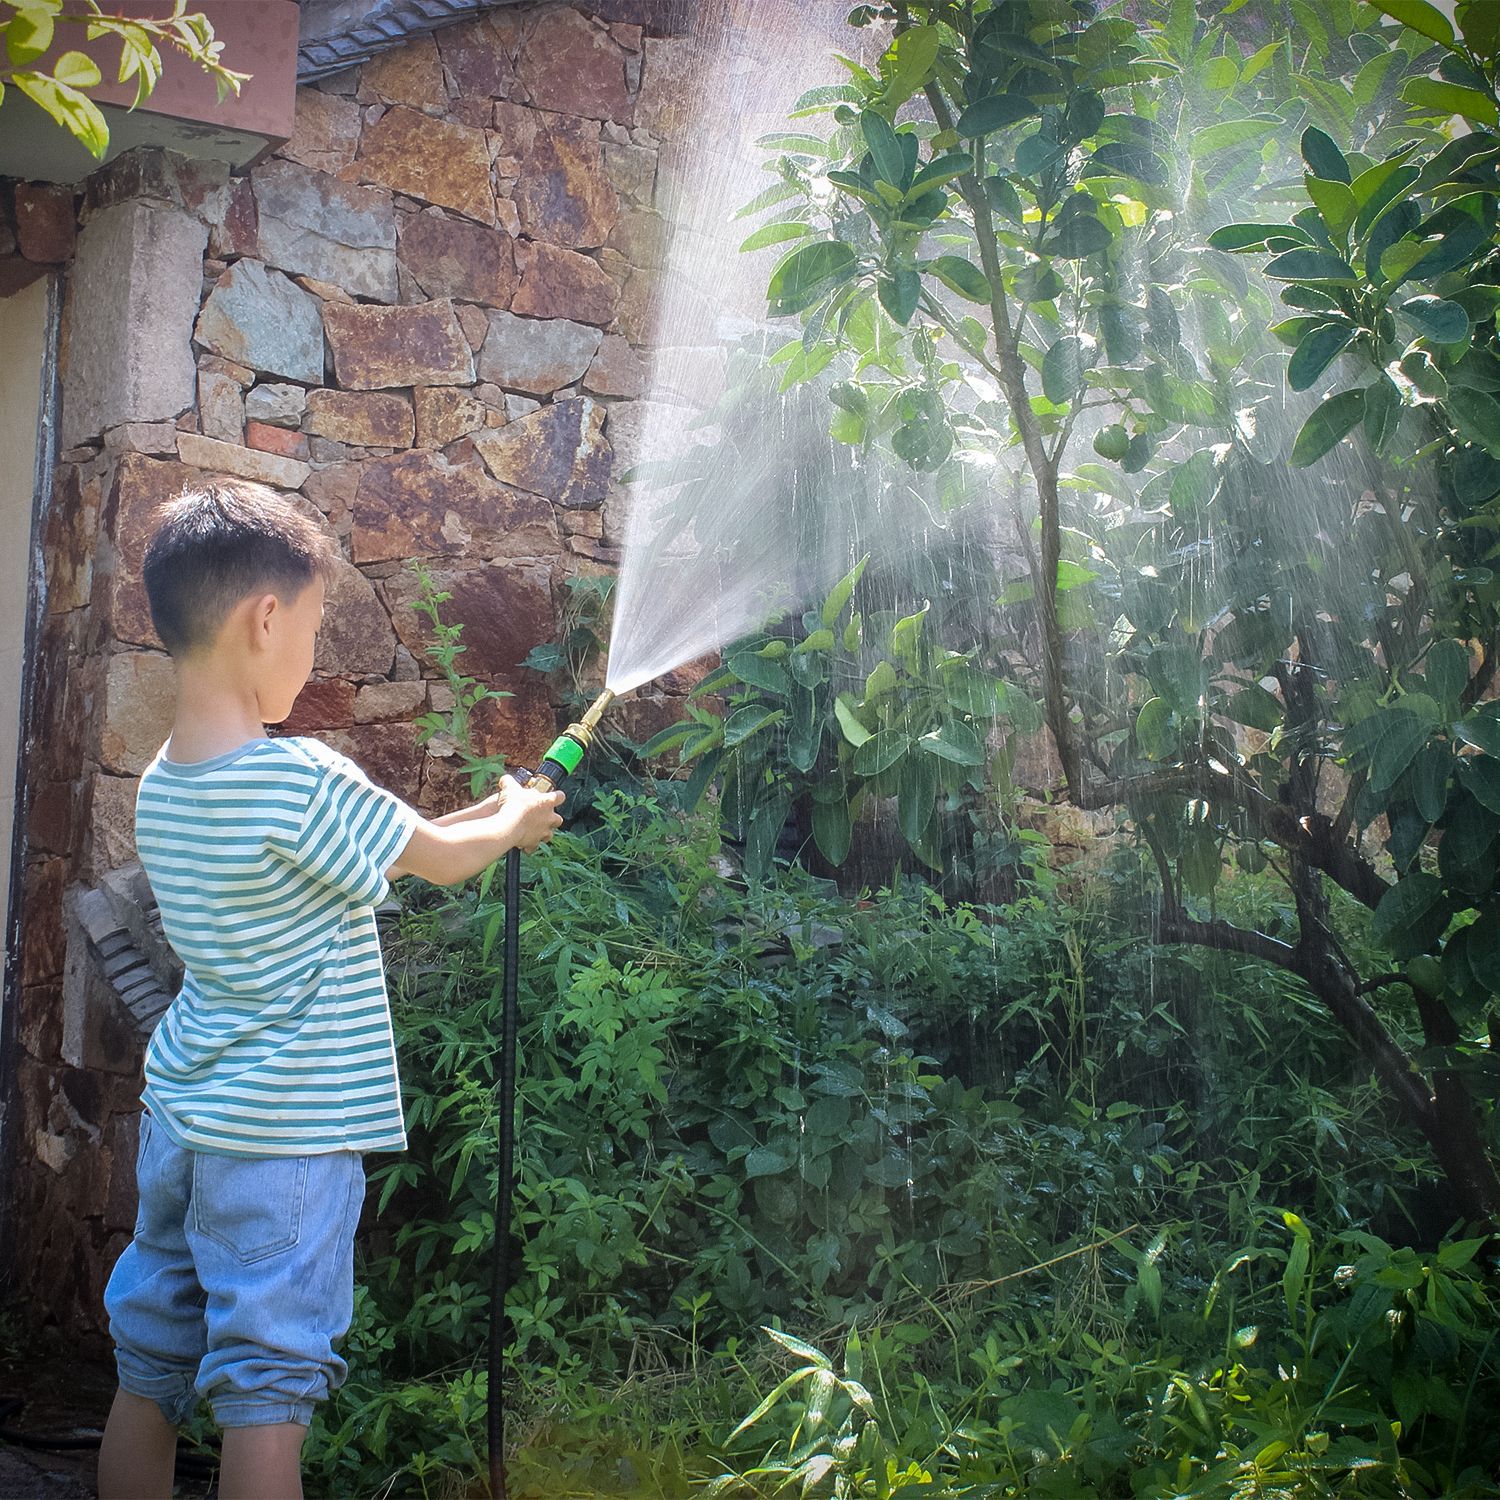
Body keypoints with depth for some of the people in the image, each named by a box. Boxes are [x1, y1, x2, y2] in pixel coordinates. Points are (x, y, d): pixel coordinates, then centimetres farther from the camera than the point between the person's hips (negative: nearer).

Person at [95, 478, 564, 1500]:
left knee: (147, 1378, 15)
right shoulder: (302, 781, -20)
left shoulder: (161, 786, 6)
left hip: (181, 1112, 8)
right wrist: (515, 823, 15)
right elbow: (439, 859, -4)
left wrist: (482, 815, 18)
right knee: (266, 1392, 1)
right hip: (287, 1134, -8)